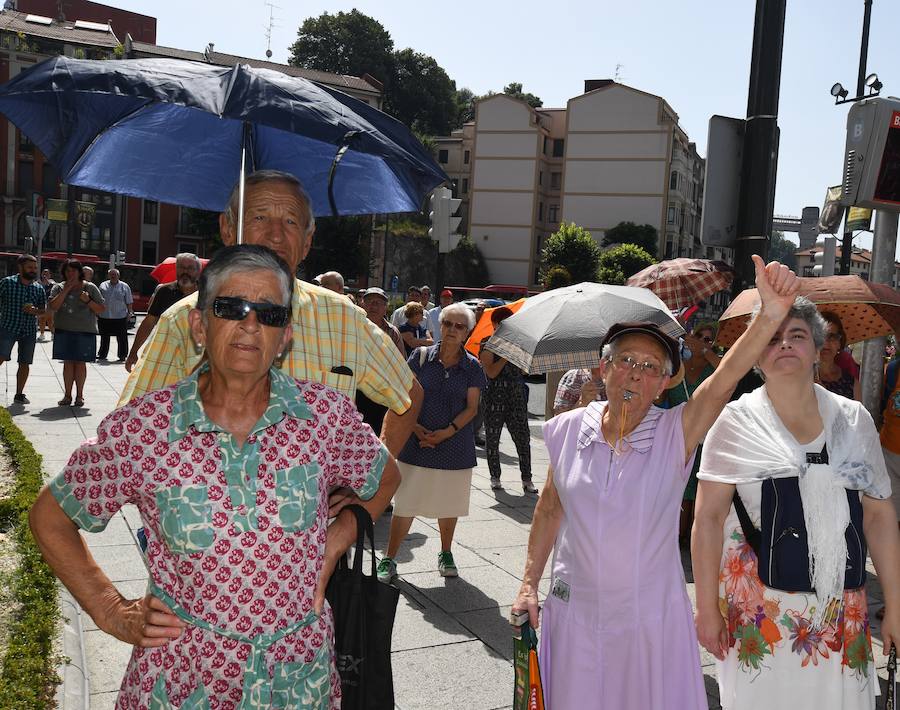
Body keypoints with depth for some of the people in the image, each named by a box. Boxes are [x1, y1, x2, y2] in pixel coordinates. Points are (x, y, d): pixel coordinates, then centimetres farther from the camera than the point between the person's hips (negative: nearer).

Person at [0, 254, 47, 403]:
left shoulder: (39, 289, 8)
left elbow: (44, 310, 13)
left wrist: (34, 311, -8)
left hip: (29, 331, 3)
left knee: (25, 363, 6)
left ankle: (19, 394, 19)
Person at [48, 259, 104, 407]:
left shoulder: (90, 288, 3)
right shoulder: (59, 288, 6)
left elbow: (101, 309, 3)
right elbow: (53, 306, -9)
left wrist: (87, 301, -13)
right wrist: (66, 290, -12)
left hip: (85, 331, -1)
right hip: (64, 331, 1)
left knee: (80, 362, 2)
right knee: (68, 362, 3)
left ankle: (79, 395, 13)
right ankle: (67, 394, 12)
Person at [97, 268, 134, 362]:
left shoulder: (124, 287, 4)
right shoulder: (103, 286, 11)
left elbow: (129, 302, 5)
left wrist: (130, 311, -4)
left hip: (120, 316, -2)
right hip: (104, 316, 2)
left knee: (122, 338, -1)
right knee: (104, 337, 11)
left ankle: (122, 355, 6)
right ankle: (102, 354, 22)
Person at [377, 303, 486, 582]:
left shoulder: (472, 367, 1)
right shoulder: (421, 356, 0)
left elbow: (471, 407, -2)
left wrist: (447, 431, -15)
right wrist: (416, 427, -13)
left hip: (454, 445, 1)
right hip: (417, 444, -1)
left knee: (449, 503, 13)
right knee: (406, 503, 0)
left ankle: (446, 555, 33)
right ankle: (389, 560, 11)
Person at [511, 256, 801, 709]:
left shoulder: (675, 433, -10)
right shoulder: (569, 431, -3)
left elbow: (723, 380, -28)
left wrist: (771, 315, -43)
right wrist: (529, 584, 7)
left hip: (653, 619, -2)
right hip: (576, 613, 2)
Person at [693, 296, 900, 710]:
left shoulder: (854, 420, 5)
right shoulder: (736, 422, -4)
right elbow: (709, 518, -5)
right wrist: (707, 609, -7)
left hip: (843, 609, 3)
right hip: (759, 606, -2)